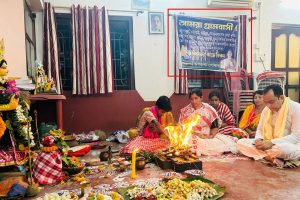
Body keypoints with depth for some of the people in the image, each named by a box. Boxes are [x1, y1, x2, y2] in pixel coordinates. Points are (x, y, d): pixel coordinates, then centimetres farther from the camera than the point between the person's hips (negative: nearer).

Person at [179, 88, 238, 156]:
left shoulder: (208, 109, 4)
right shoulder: (185, 111, 4)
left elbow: (216, 125, 2)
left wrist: (212, 135, -15)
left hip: (208, 137, 0)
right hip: (193, 137, 1)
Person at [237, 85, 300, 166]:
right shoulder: (266, 109, 7)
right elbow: (259, 129, 14)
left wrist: (272, 143, -26)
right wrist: (259, 139, -10)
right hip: (267, 144, 6)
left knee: (286, 149, -43)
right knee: (241, 142, -13)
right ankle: (272, 157, -24)